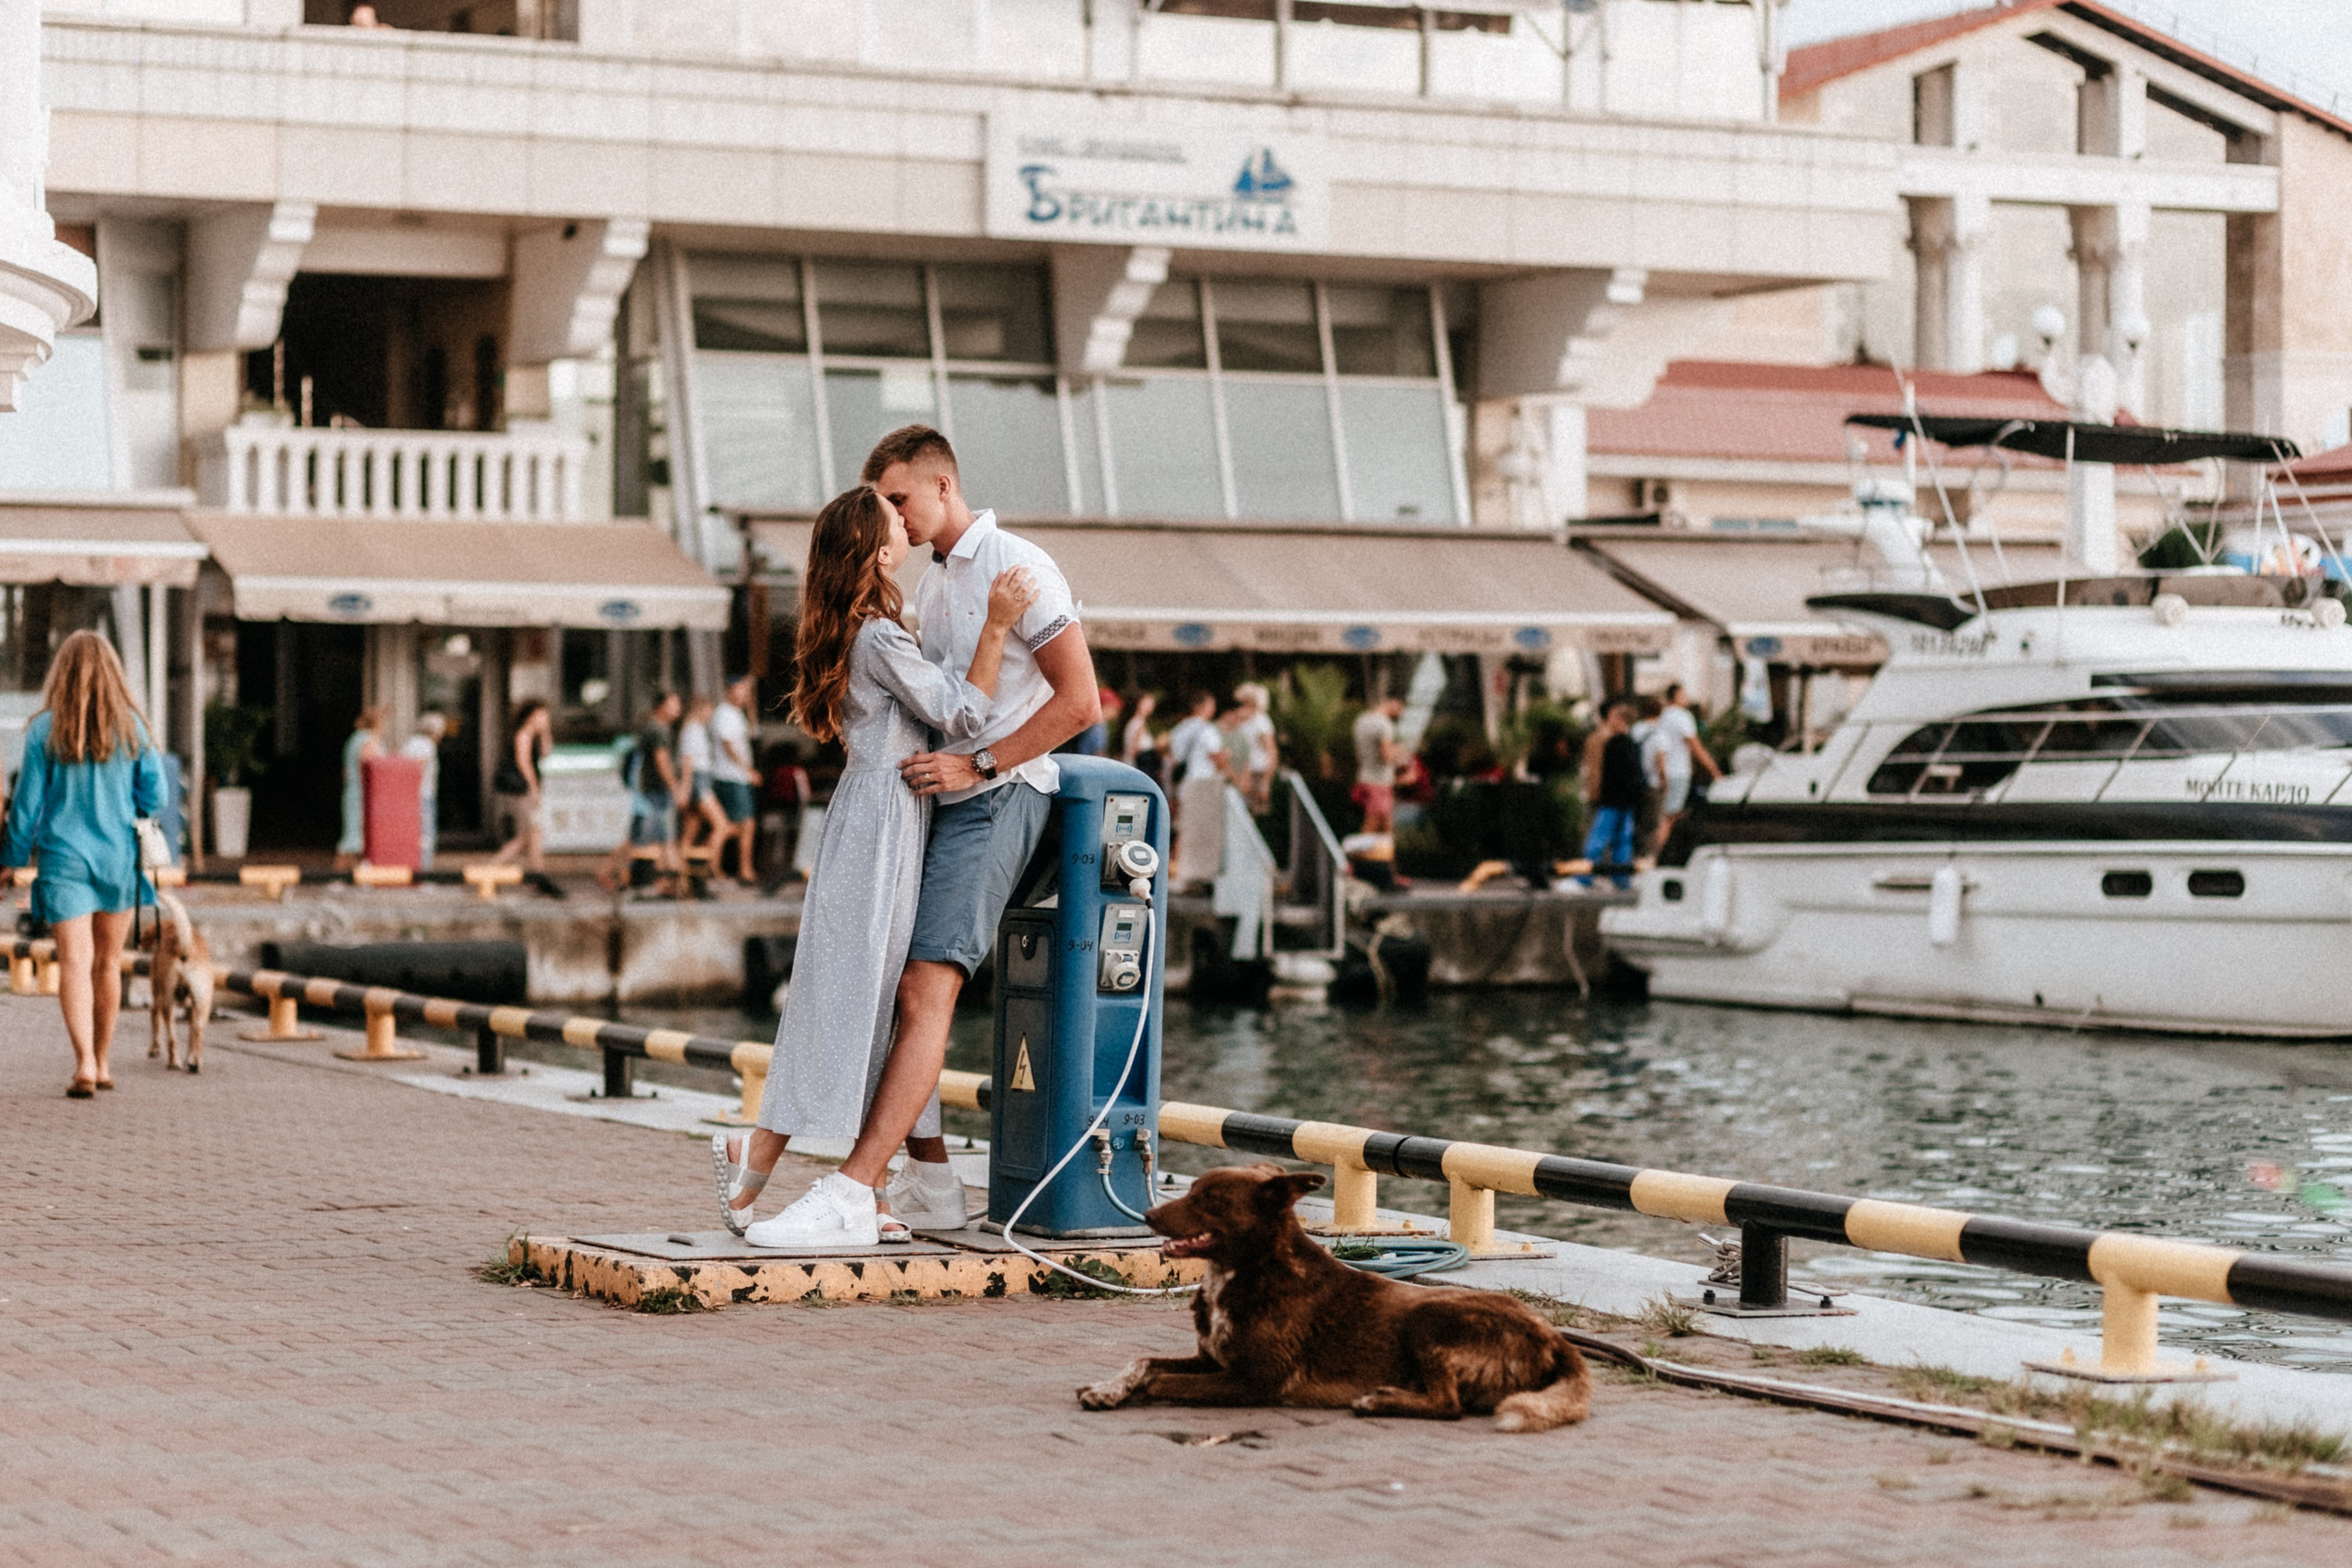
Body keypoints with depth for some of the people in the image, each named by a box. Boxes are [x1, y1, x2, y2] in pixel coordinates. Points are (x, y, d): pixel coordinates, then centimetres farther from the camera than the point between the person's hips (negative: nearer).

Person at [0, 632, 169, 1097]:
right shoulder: (131, 727, -3)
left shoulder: (44, 729, -6)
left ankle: (84, 1063, -22)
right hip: (119, 858, 2)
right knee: (108, 962, 15)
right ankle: (100, 1063, 23)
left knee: (75, 962, -6)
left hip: (63, 857, -2)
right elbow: (153, 798, -1)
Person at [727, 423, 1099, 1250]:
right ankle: (928, 1183, 14)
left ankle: (851, 1194, -27)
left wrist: (977, 764, -18)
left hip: (998, 798, -10)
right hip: (937, 799, 10)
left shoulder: (1019, 569, -8)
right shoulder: (928, 583, 20)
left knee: (925, 987, -18)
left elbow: (1079, 700, -13)